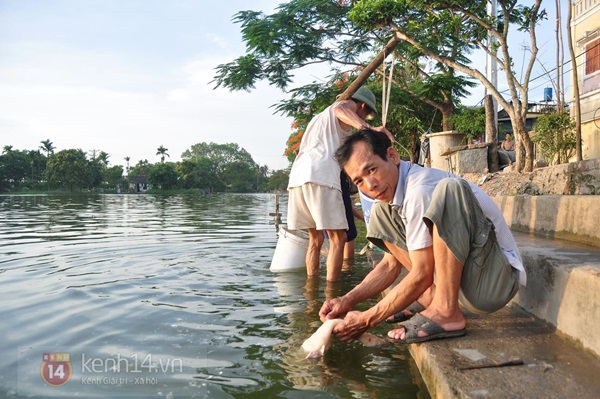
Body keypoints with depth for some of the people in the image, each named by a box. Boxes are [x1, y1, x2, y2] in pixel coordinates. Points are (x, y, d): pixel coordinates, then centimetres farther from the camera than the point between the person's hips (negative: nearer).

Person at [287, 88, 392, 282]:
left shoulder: (319, 117, 38)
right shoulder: (349, 105, 14)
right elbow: (339, 109, -13)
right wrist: (368, 128, -30)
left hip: (298, 174, 8)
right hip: (321, 177, -8)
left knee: (315, 237, 15)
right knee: (337, 238, -4)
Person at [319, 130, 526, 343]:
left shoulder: (420, 189, -23)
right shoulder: (394, 192, 4)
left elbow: (422, 276, -21)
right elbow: (391, 265, 8)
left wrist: (366, 320, -15)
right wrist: (348, 300, -5)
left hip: (495, 279, -8)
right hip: (454, 273, 8)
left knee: (450, 189, -31)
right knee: (381, 212, 6)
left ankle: (446, 311, -21)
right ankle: (431, 295, 3)